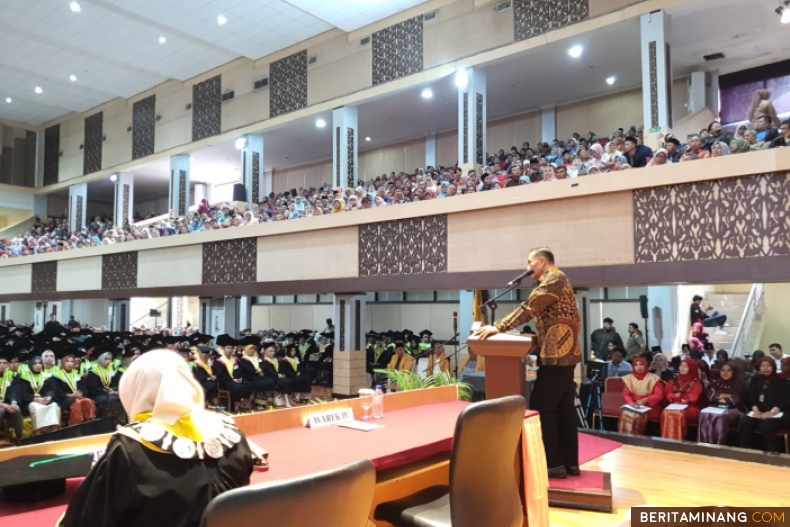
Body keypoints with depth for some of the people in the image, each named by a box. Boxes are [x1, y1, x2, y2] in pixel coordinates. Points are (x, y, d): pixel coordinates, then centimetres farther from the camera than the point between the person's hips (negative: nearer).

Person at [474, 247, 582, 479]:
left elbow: (529, 308, -19)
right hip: (564, 352, 10)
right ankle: (570, 463, 16)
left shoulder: (553, 278, -10)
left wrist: (498, 327, -21)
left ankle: (554, 464, -1)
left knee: (541, 408, -6)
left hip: (556, 353, -10)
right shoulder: (556, 280, 22)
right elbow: (538, 312, 18)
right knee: (564, 409, 11)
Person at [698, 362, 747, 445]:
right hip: (715, 408, 2)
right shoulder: (714, 382, 24)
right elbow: (710, 396, 8)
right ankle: (705, 445, -34)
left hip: (732, 409, -2)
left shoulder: (739, 385, 15)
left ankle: (718, 445, -38)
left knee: (721, 417, -40)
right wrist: (726, 396, 1)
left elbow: (738, 400, -1)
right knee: (705, 415, -36)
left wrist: (719, 396, 5)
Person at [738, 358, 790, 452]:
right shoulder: (755, 380, 19)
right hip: (759, 412, 4)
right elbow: (751, 397, 10)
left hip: (778, 413, -3)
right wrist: (755, 410, -12)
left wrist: (771, 412, -23)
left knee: (765, 426, -36)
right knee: (743, 425, -27)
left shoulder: (782, 381, 7)